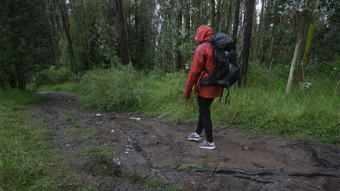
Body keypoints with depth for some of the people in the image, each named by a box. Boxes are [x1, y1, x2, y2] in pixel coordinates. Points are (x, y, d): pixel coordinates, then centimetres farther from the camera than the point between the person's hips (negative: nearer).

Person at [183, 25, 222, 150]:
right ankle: (197, 134, 36)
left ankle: (210, 142, 11)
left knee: (204, 113, 2)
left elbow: (194, 71, -16)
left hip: (204, 87, -8)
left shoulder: (201, 48, -14)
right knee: (203, 110, 20)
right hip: (215, 87, 8)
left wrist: (187, 91, -10)